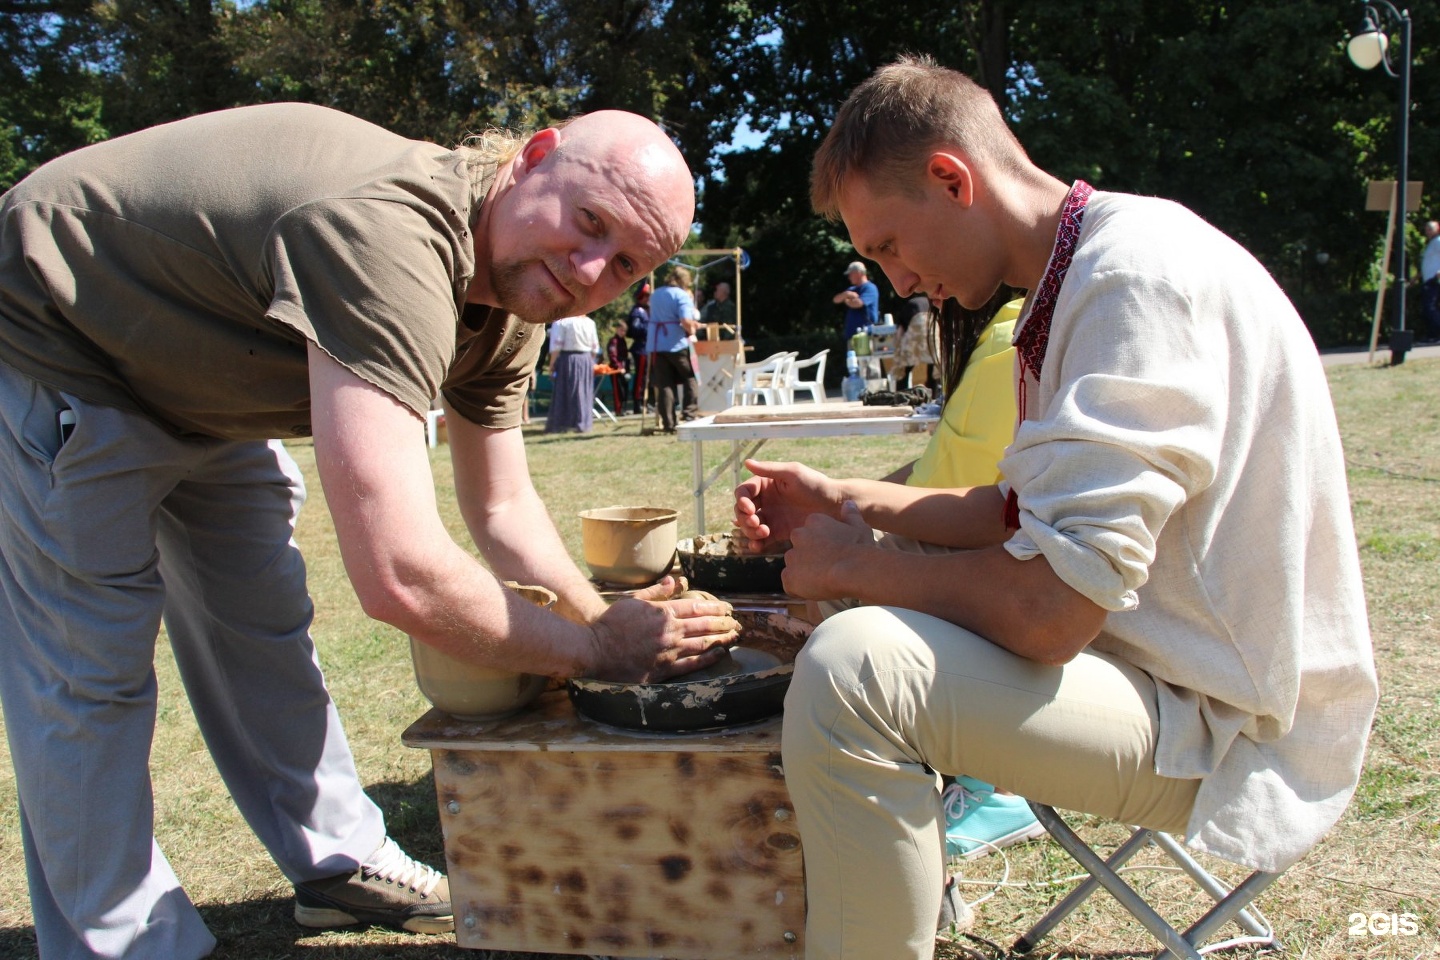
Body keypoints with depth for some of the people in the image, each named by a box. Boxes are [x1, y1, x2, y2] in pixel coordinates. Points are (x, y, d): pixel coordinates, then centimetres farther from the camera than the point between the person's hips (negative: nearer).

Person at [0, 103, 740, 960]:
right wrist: (598, 648, -31)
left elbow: (502, 509, 0)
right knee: (91, 671, -4)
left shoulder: (513, 299, -10)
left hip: (198, 383, 8)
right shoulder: (388, 238, -41)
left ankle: (340, 863, 30)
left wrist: (610, 622, -12)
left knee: (264, 627, 13)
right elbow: (401, 577, -46)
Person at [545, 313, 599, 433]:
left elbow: (556, 346, -12)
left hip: (567, 360, -4)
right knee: (584, 393, 10)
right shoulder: (589, 322, 7)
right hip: (586, 360, 4)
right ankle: (583, 424, 10)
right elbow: (595, 348, 9)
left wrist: (552, 364, -6)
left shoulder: (561, 321, -8)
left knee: (562, 394, 2)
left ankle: (560, 425, 2)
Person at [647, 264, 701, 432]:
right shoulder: (682, 295, -6)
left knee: (664, 384, 4)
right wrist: (692, 330, 2)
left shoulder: (656, 295, 15)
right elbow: (686, 321, -19)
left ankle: (668, 423, 0)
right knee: (690, 378, 12)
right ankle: (689, 414, 1)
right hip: (677, 344, -5)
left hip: (656, 345, 5)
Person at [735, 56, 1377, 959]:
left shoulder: (1142, 271, -23)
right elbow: (1026, 513, 15)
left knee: (851, 665, -30)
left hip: (1228, 721, -10)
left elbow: (1050, 609, -29)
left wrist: (858, 567, -13)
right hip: (1146, 655, 10)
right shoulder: (1085, 274, 9)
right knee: (881, 620, 23)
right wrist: (850, 501, 8)